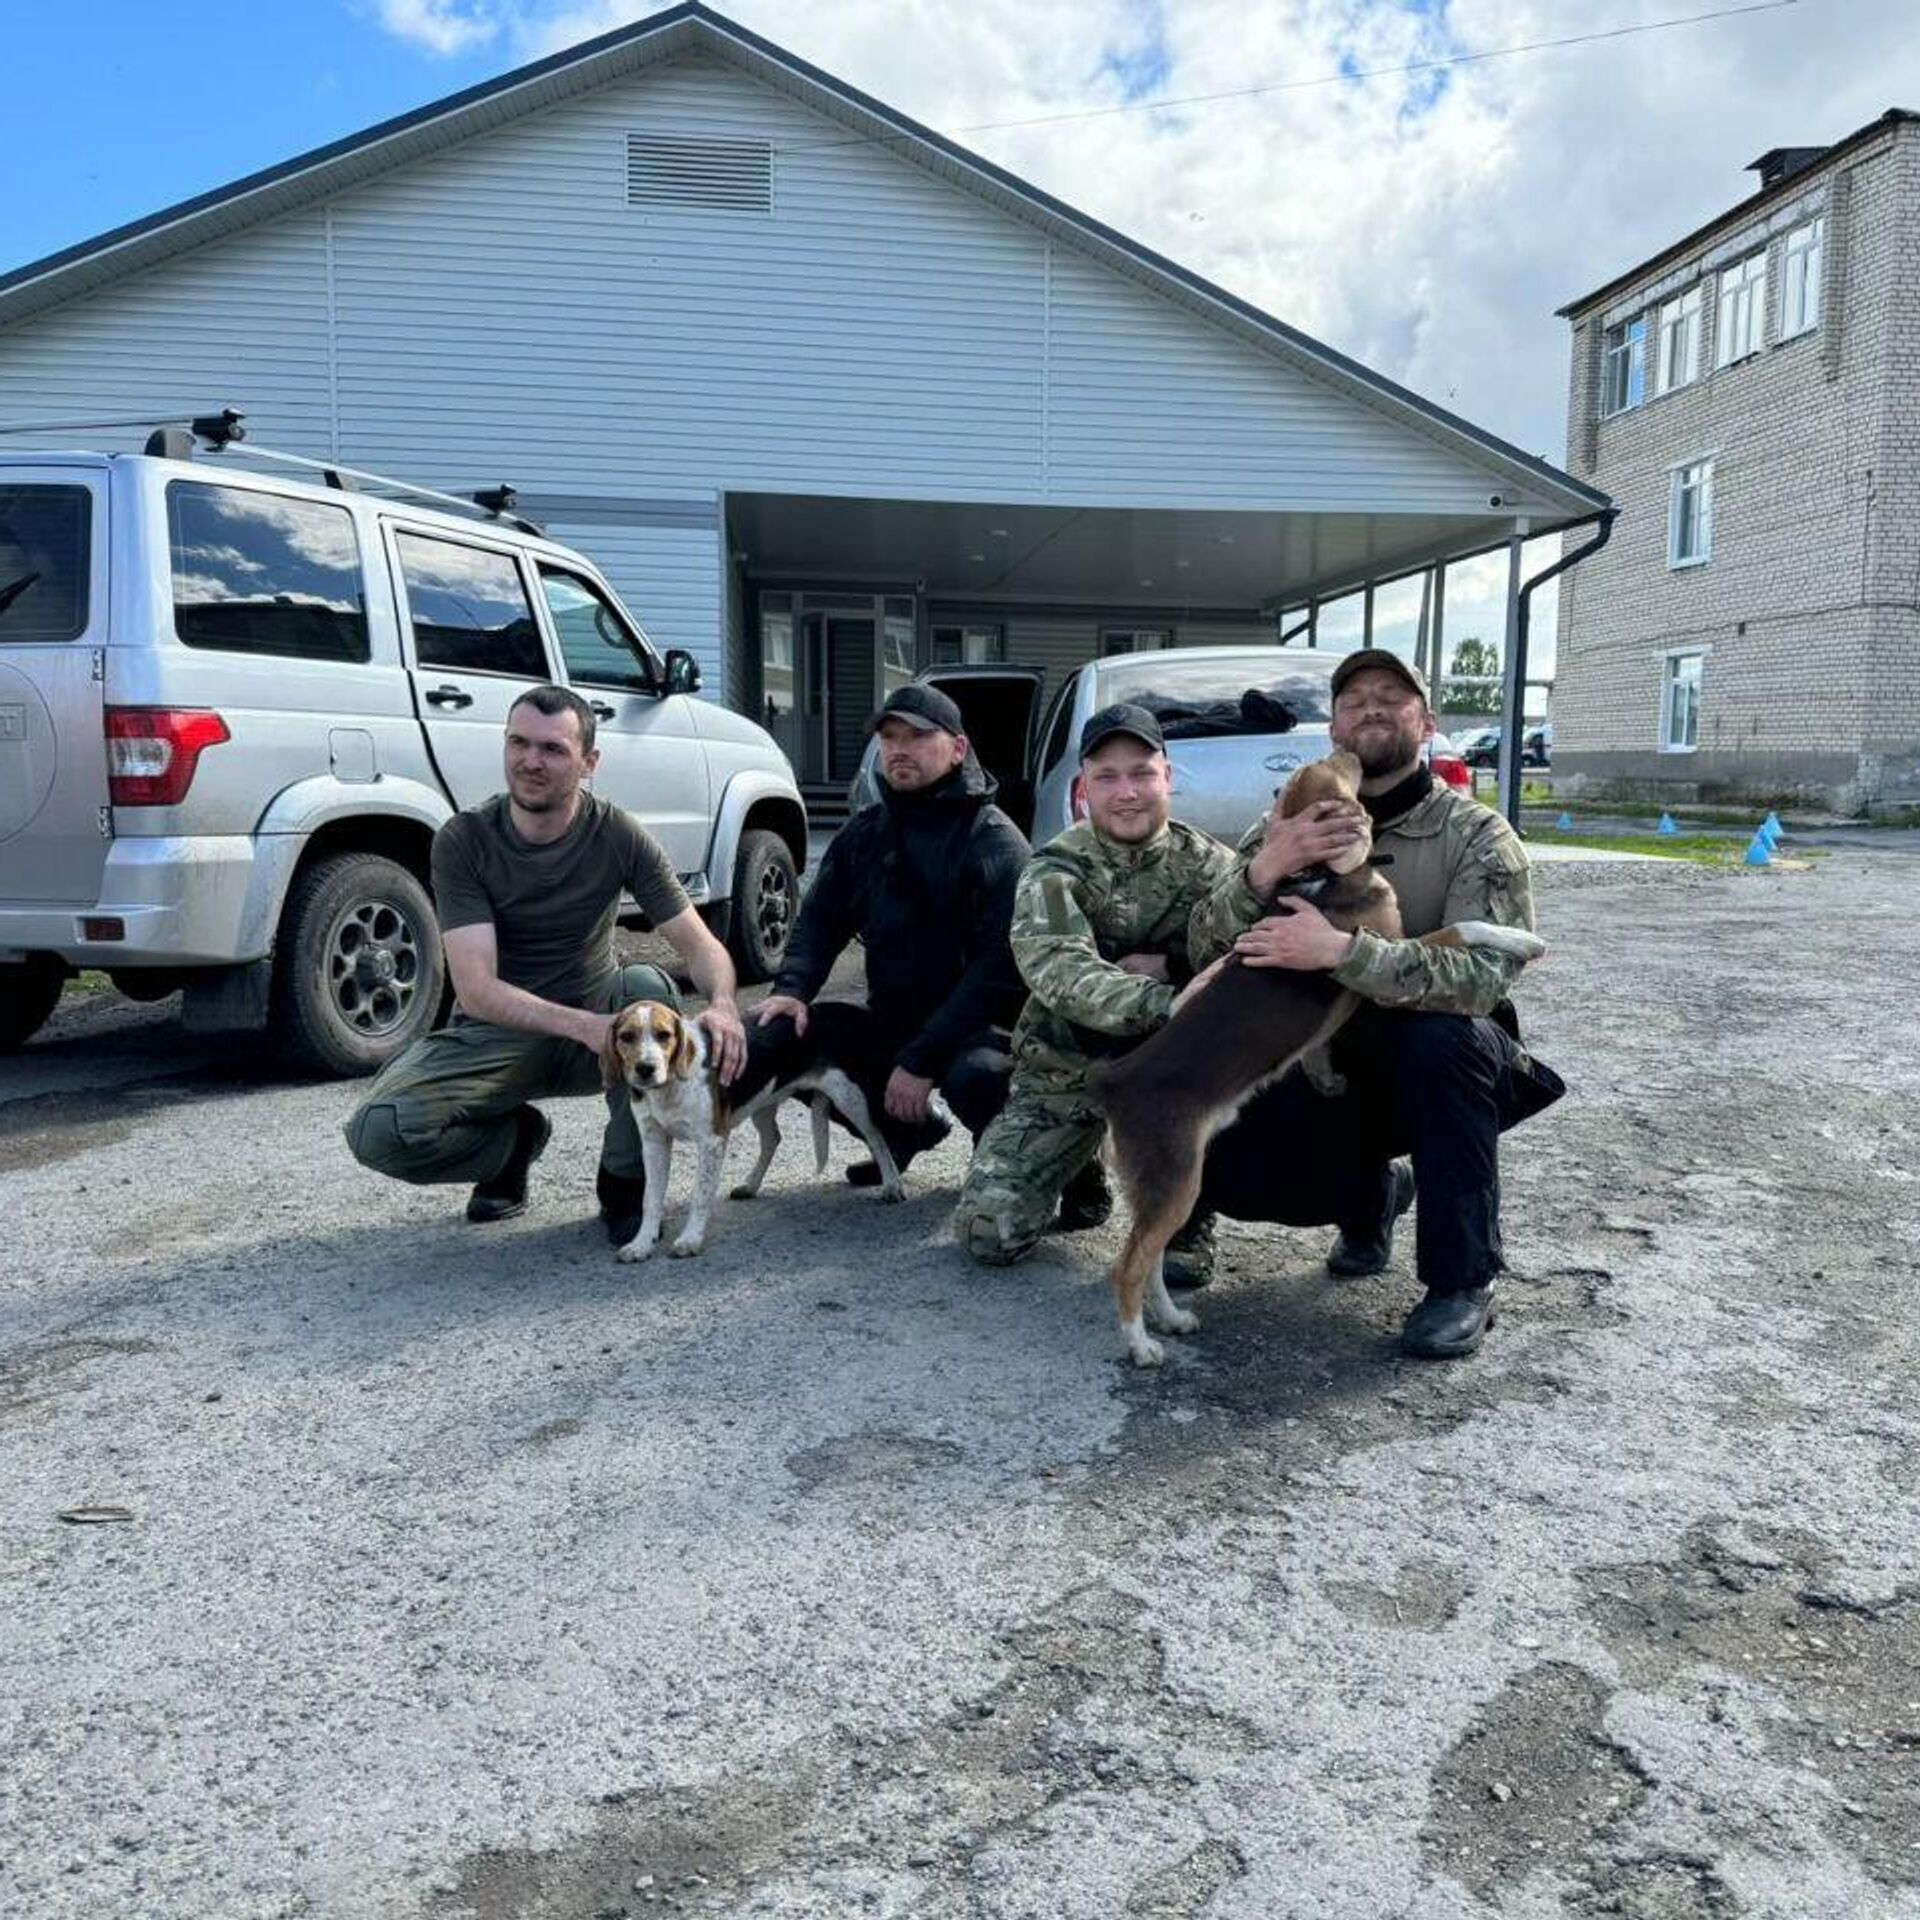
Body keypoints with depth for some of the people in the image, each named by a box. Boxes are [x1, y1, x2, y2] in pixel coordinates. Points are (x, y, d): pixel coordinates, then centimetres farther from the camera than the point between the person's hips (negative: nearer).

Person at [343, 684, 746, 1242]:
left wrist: (722, 1004, -34)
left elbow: (700, 944, -10)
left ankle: (625, 1184, -13)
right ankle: (516, 1138, 8)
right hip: (493, 1032, -1)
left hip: (595, 1020, 1)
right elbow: (476, 988, -23)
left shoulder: (620, 836, -10)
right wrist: (582, 1027, -39)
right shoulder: (463, 840, -15)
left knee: (646, 985, -33)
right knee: (377, 1133, -26)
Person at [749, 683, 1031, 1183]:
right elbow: (819, 918, 7)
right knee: (769, 1039, -10)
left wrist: (921, 1061, -26)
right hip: (891, 1023, 6)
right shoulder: (863, 834, 8)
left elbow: (1000, 965, -21)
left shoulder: (995, 841, -13)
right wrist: (793, 987, -16)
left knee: (975, 1076, -39)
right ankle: (903, 1130, 11)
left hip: (980, 1028, -6)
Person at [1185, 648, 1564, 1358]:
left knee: (1440, 1032, -36)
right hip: (1331, 1066, 3)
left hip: (1445, 1067, -3)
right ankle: (1373, 1193, 15)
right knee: (1224, 1168, -19)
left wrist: (1340, 951, -44)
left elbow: (1482, 974, -31)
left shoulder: (1475, 834, -14)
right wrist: (1260, 873, -31)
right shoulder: (1288, 826, -2)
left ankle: (1464, 1281, -19)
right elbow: (1205, 952, -11)